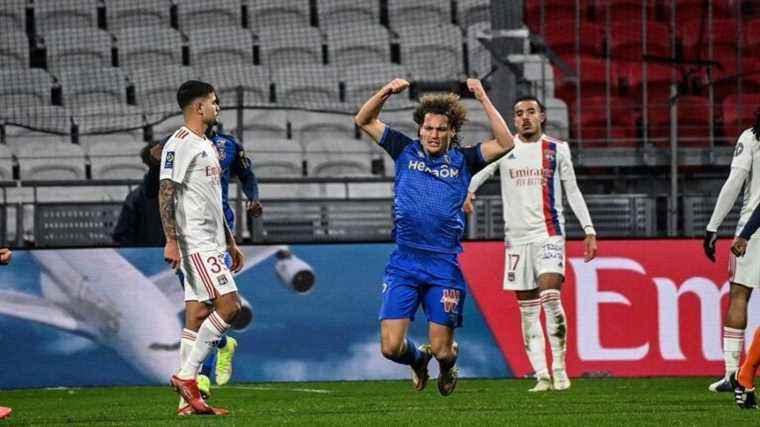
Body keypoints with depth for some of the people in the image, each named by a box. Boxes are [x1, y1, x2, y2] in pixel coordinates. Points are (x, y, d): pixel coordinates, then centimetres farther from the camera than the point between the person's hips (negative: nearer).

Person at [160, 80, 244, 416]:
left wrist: (230, 242, 26)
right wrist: (171, 241, -22)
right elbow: (166, 193, -16)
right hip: (195, 242, -10)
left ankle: (190, 400, 4)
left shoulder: (207, 146, 21)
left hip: (211, 243, 10)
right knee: (229, 304, -16)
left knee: (197, 314, 6)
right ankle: (186, 375, -12)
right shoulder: (179, 144, -10)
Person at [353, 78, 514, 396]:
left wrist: (483, 99, -11)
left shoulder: (462, 160, 6)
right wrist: (387, 92, -6)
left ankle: (447, 365, 39)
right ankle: (417, 360, 30)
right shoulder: (406, 151, 8)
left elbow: (504, 143, -7)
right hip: (404, 263, 1)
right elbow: (364, 121, 10)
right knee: (391, 347, -6)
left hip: (444, 265, -1)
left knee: (442, 350, 1)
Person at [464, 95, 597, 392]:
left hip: (549, 233, -2)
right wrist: (467, 193, -25)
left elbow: (572, 191, 12)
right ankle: (541, 375, 3)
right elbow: (478, 172, -2)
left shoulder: (557, 150, 8)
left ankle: (559, 367, -12)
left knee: (550, 295, -19)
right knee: (527, 308, 0)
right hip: (516, 236, 2)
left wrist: (589, 230, 7)